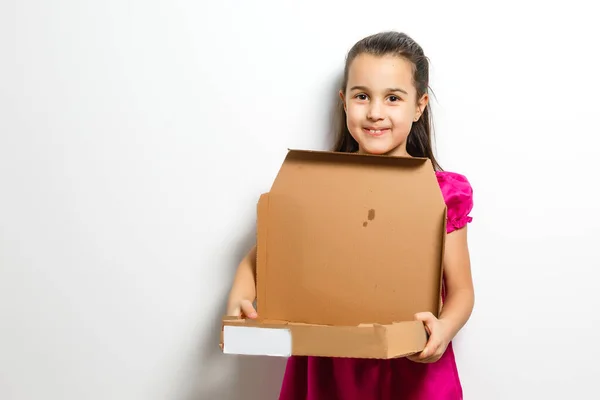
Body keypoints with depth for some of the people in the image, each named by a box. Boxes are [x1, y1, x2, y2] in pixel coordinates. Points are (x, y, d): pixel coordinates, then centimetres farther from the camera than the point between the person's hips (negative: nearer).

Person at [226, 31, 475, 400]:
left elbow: (461, 289, -3)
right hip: (327, 366, 1)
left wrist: (444, 328, -25)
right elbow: (259, 258, 2)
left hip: (410, 370, -1)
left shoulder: (443, 192, -6)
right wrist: (239, 303, -18)